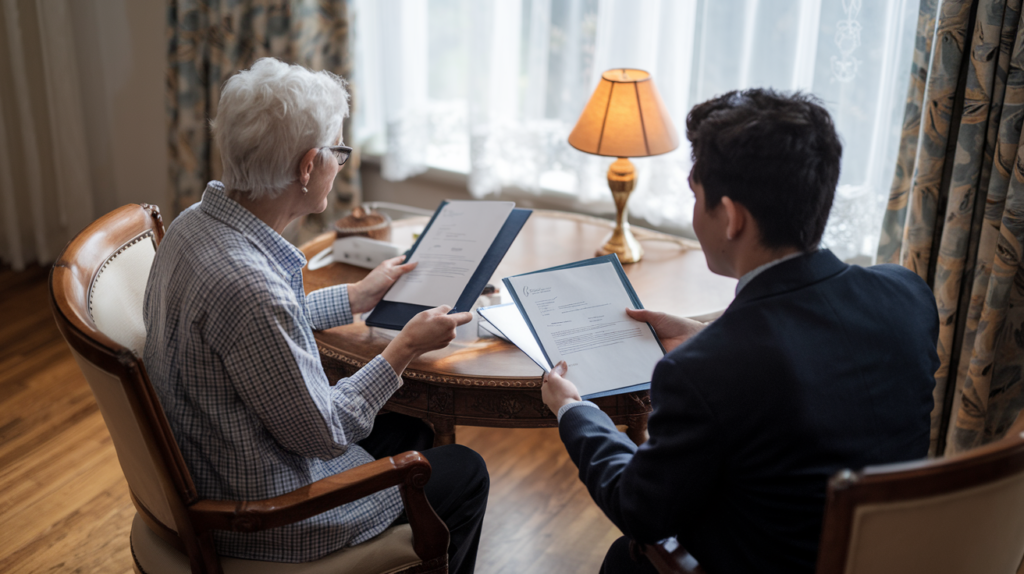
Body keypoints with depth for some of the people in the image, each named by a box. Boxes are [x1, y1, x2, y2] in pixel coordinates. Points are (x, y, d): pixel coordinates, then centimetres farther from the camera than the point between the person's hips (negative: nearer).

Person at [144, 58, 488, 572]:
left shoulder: (197, 222, -5)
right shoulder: (246, 285, -36)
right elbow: (322, 433, -24)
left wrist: (356, 297, 20)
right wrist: (404, 349, -13)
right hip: (256, 518, -9)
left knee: (410, 432, 25)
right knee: (465, 473, 9)